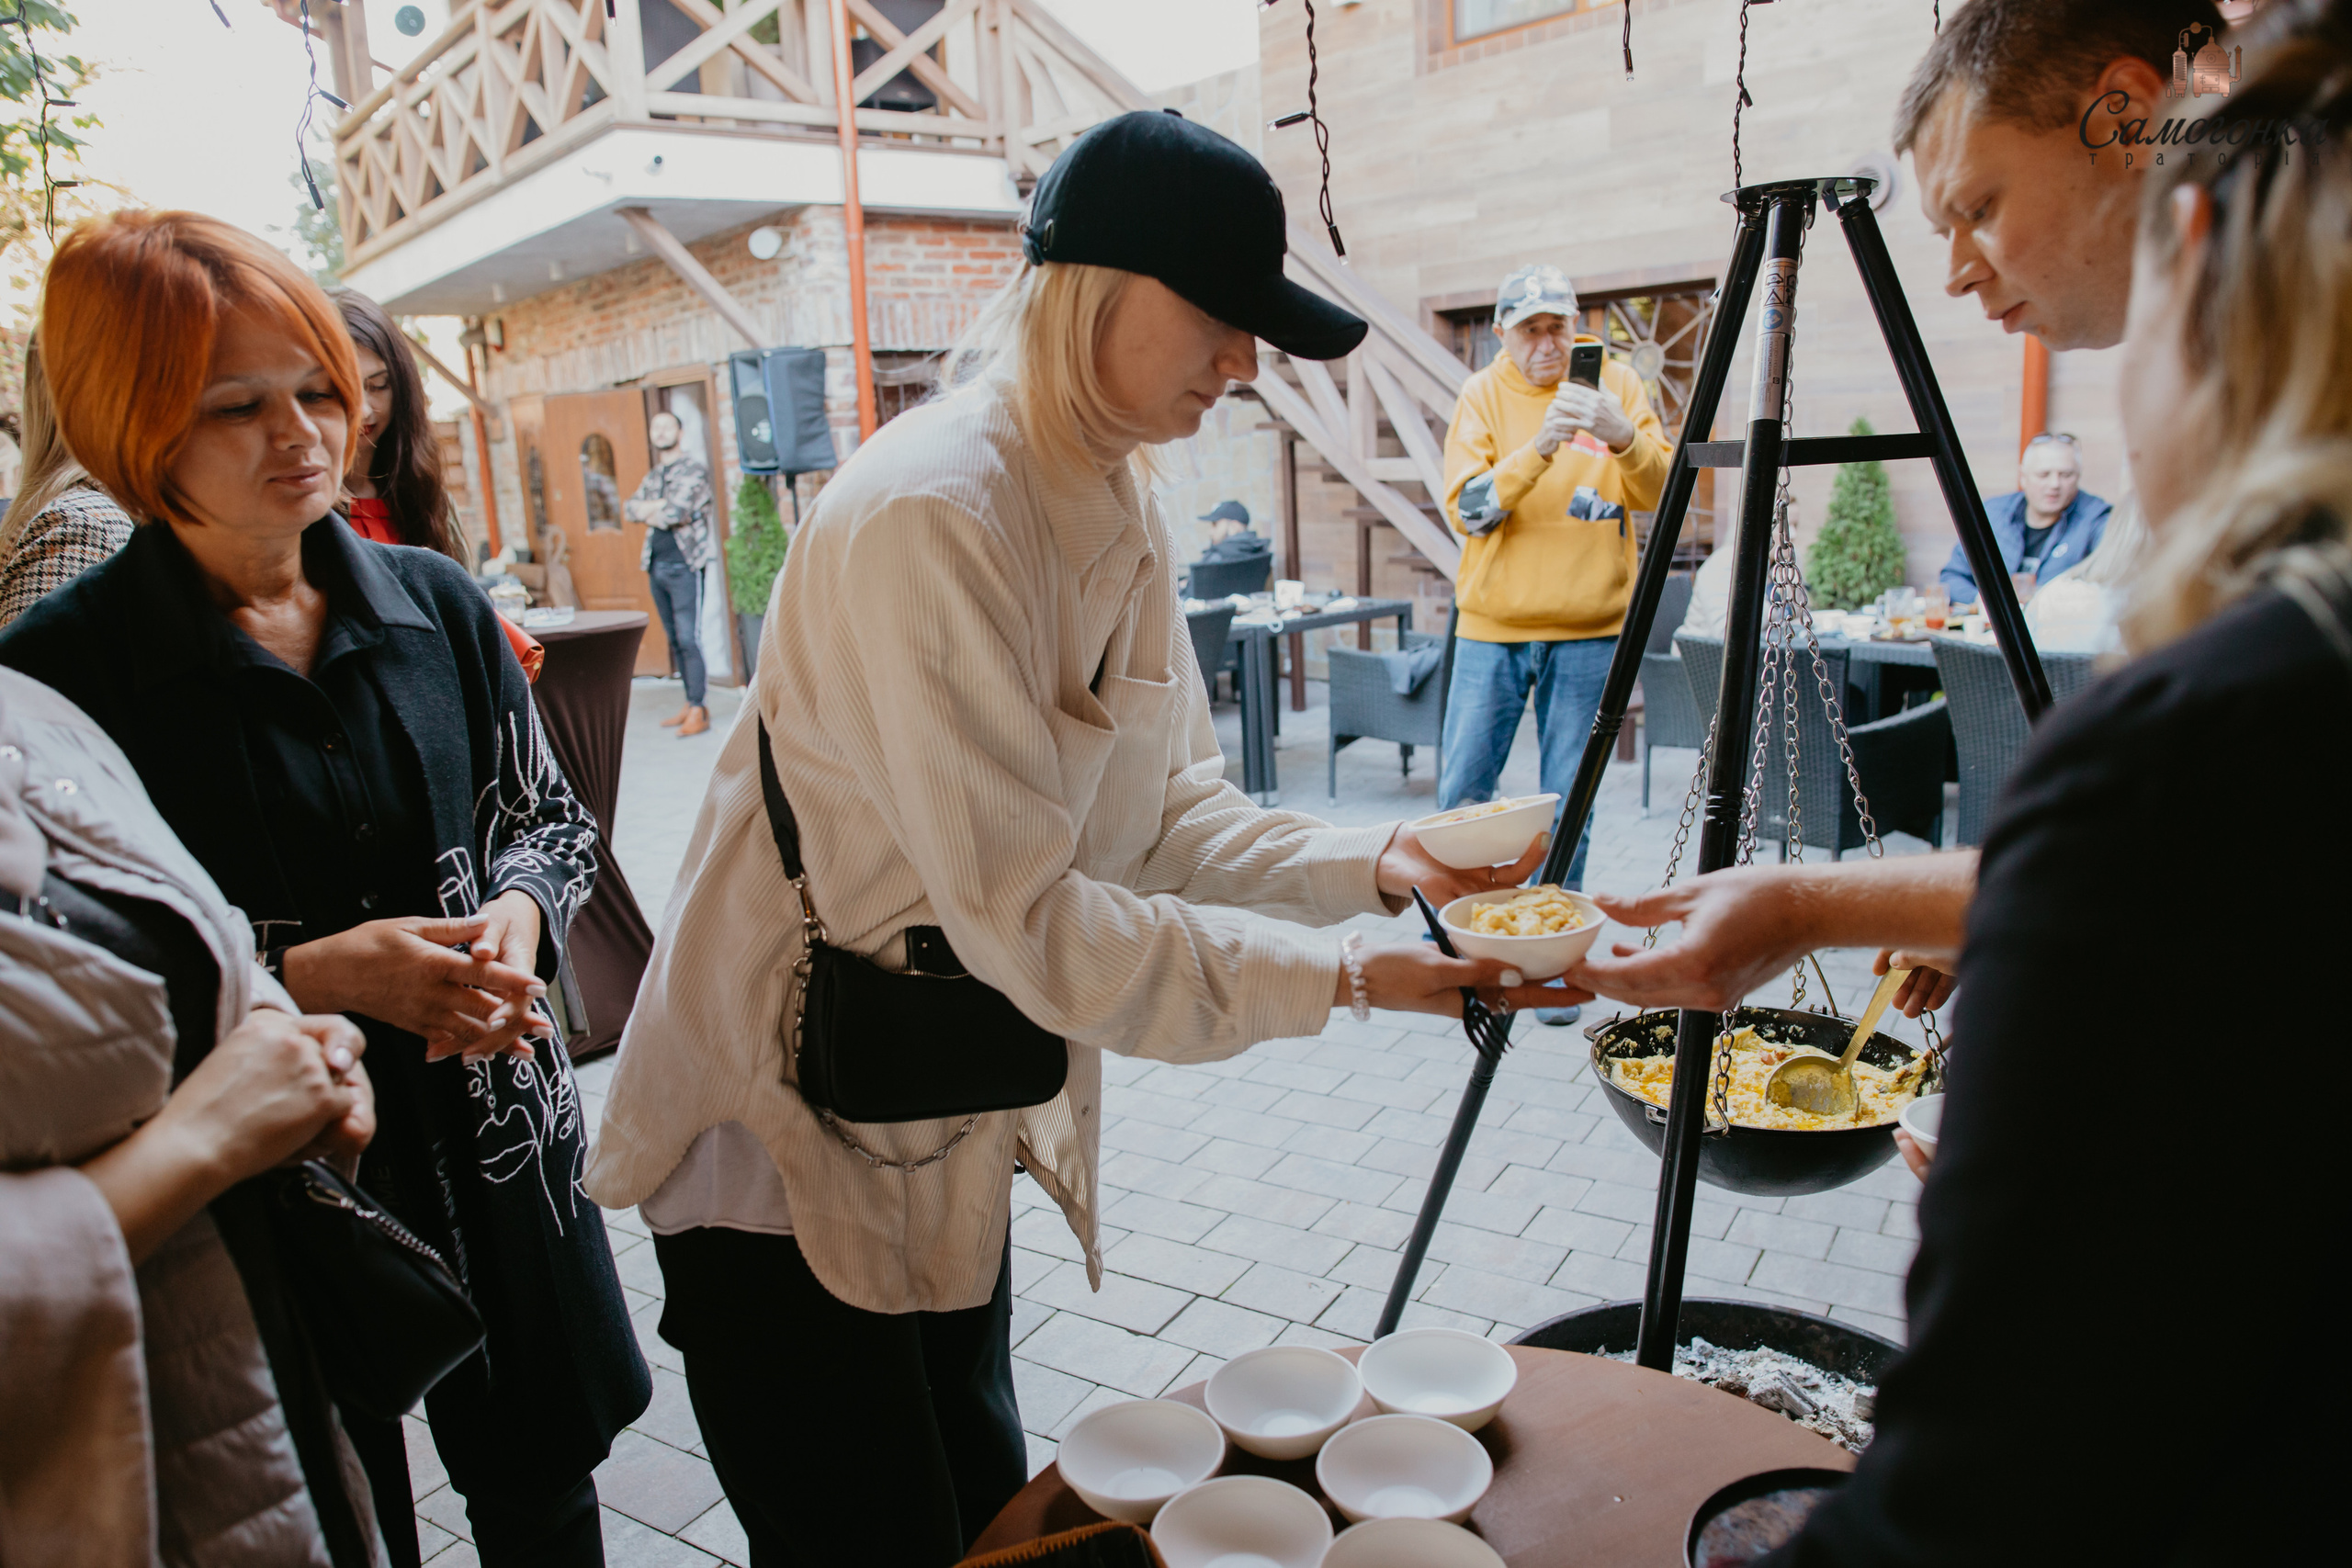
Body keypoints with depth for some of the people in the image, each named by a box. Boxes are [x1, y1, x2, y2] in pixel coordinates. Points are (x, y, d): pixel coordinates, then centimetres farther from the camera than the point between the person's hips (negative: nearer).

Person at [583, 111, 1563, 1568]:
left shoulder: (1120, 507, 1)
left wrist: (1367, 865, -11)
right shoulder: (928, 513, -27)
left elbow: (1162, 805, 4)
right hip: (790, 1135, -8)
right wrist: (1336, 980, -26)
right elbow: (1024, 913, -29)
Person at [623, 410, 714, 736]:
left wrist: (650, 512, 2)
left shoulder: (694, 468, -4)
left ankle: (698, 711, -11)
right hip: (657, 565, 7)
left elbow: (678, 512, -16)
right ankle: (690, 704, 14)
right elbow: (630, 508, 7)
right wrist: (662, 506, -9)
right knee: (674, 639, 9)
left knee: (689, 638, -11)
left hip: (684, 564, -7)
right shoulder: (653, 475, 19)